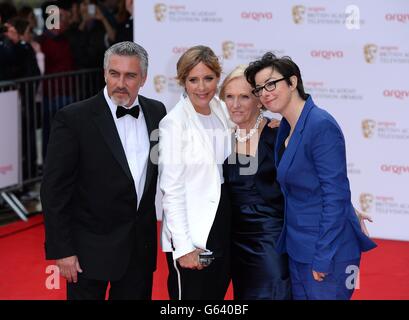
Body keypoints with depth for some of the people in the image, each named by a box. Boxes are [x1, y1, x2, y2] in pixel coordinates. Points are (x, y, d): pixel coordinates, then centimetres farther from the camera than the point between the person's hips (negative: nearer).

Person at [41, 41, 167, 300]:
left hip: (141, 248, 4)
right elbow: (54, 189, -10)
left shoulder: (157, 112, 4)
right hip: (90, 249, -4)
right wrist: (62, 250, -13)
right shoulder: (73, 119, -11)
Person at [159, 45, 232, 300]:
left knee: (217, 295, 16)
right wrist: (183, 246, -18)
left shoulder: (222, 111, 5)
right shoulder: (174, 123, -13)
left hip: (224, 229, 7)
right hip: (192, 235, -6)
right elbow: (172, 190, -14)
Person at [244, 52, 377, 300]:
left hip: (326, 251, -8)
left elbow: (336, 195, -20)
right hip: (298, 246, 9)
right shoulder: (286, 128, 9)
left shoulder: (321, 125, -17)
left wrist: (323, 258, -20)